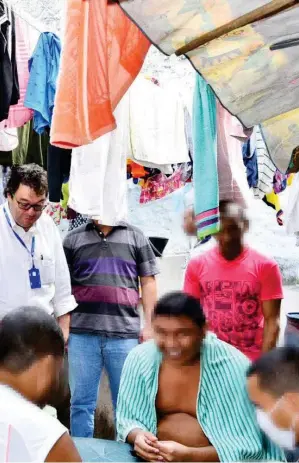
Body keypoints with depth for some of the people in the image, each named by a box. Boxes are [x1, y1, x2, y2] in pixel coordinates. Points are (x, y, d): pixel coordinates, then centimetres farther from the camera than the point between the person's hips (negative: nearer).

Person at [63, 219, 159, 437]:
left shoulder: (135, 237, 8)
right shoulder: (74, 239, 9)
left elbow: (148, 282, 8)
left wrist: (149, 325, 2)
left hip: (125, 333, 0)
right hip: (82, 333, 1)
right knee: (81, 401, 7)